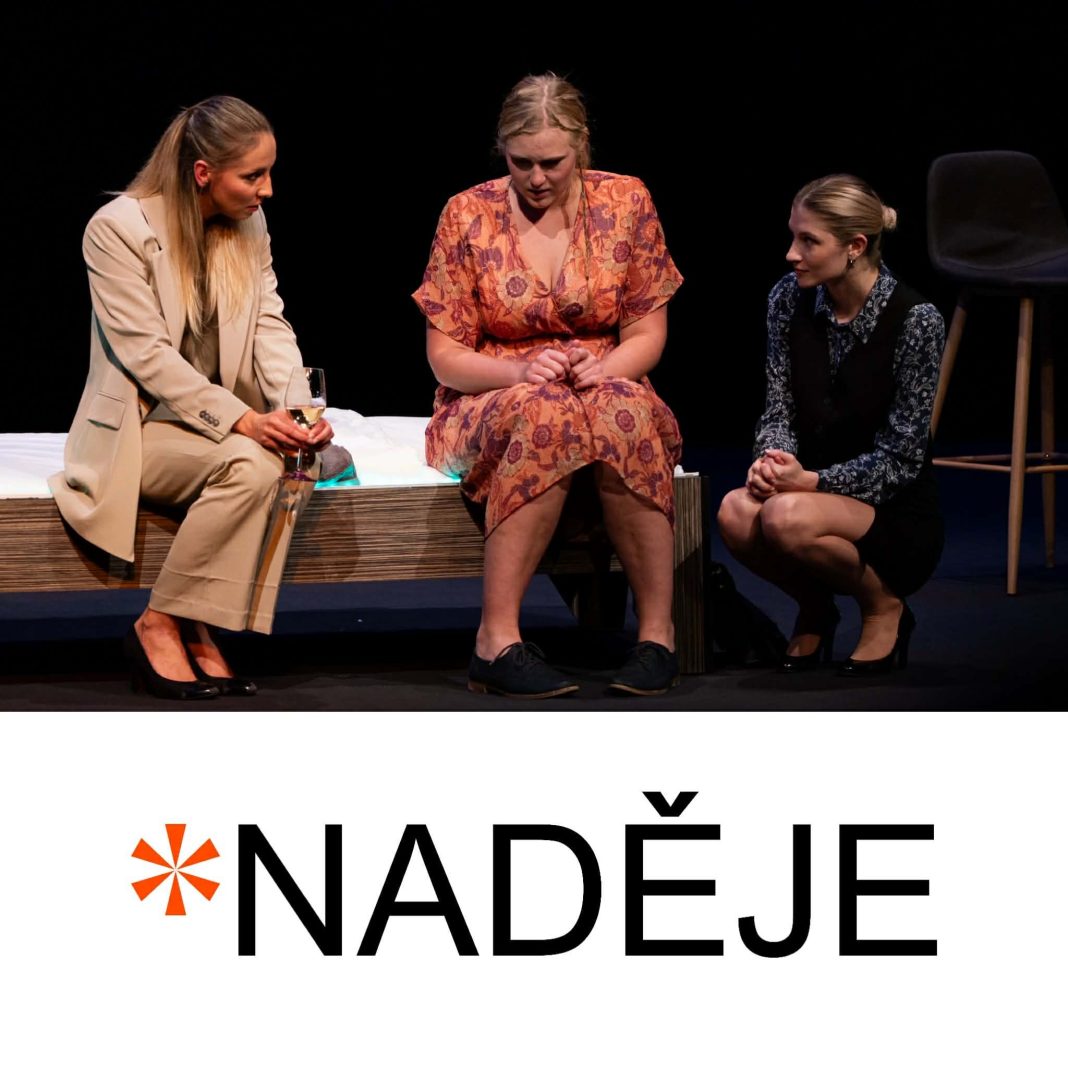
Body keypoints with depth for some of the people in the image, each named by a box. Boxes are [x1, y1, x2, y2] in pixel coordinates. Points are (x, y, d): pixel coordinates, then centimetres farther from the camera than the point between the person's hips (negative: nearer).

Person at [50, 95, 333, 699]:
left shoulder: (249, 226, 9)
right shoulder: (118, 228, -13)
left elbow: (269, 325, 2)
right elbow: (145, 353, -18)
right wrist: (240, 420, -27)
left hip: (222, 418, 6)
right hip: (138, 426, -6)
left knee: (286, 464, -28)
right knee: (249, 465, -33)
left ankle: (199, 630, -19)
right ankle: (158, 627, -19)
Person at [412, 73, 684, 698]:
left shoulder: (626, 203, 3)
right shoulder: (468, 217, 0)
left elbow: (648, 330, 6)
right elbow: (444, 357, 0)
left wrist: (607, 367, -18)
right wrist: (520, 371, -20)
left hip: (608, 389, 1)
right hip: (493, 404, -1)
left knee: (627, 412, -38)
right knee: (544, 416, -40)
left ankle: (658, 632, -32)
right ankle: (497, 640, -40)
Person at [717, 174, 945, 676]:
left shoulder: (915, 319, -16)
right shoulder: (790, 299, -1)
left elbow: (900, 456, -15)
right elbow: (779, 409, 3)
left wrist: (811, 480, -26)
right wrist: (771, 459, -20)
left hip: (897, 515, -5)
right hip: (813, 491, 5)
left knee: (786, 517, -35)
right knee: (736, 513, -29)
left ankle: (885, 606, -4)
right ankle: (815, 608, 3)